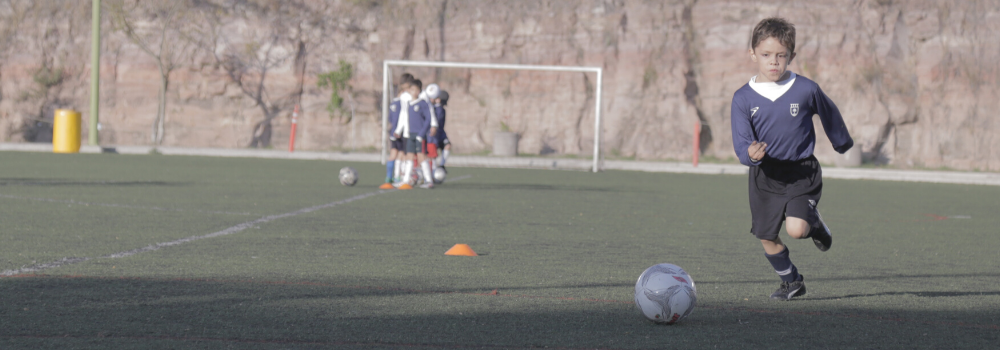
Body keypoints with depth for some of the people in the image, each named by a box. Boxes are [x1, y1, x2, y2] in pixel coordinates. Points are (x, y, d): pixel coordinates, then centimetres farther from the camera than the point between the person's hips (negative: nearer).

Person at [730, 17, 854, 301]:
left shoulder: (806, 90, -8)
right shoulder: (743, 98, -7)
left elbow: (830, 115, 11)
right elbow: (741, 141, -11)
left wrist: (842, 143, 27)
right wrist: (750, 153, -35)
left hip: (802, 173, -2)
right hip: (765, 176, 2)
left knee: (796, 229, -21)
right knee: (767, 237, 6)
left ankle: (815, 224, 15)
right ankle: (791, 281, 31)